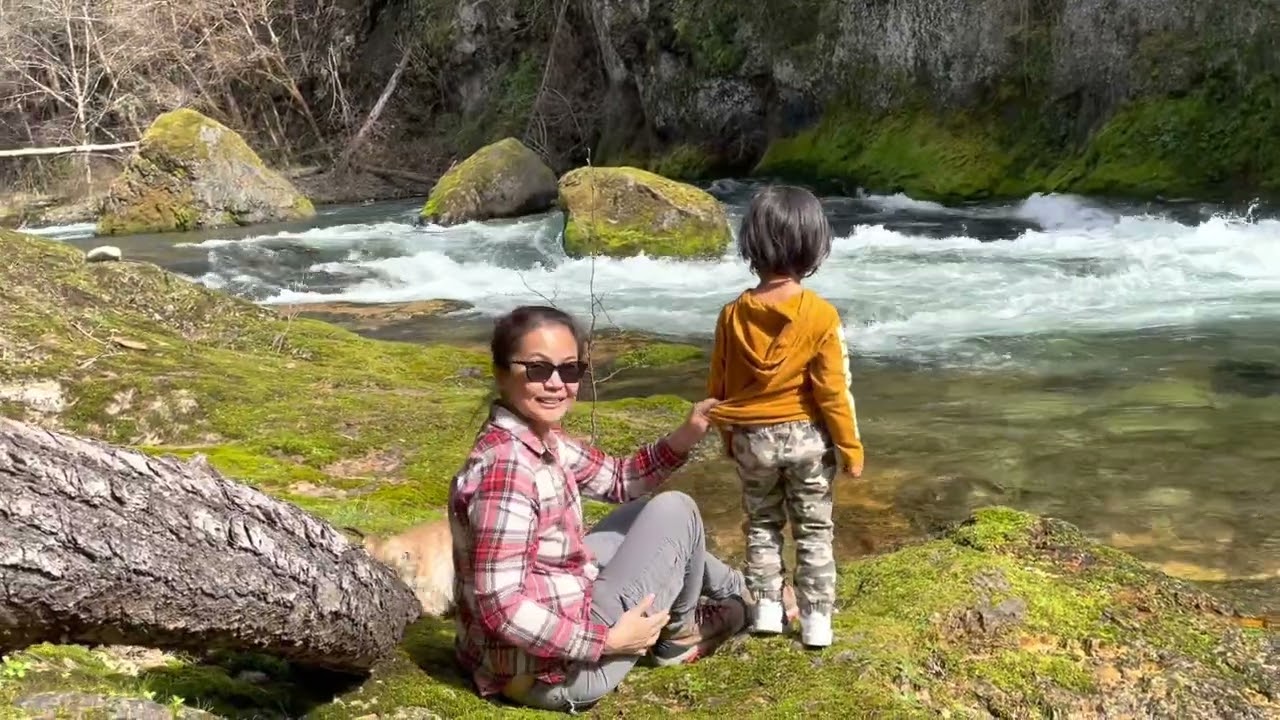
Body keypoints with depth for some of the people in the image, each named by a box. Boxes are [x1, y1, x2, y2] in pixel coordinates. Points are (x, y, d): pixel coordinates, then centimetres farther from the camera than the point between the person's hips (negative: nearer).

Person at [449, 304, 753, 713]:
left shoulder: (544, 441, 2)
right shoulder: (506, 466, -28)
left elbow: (619, 480, 16)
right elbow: (500, 606, -31)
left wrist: (685, 437, -2)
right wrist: (608, 640, -24)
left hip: (555, 622, 10)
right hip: (545, 671, -10)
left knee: (642, 514, 23)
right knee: (675, 511, 0)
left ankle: (739, 592, 43)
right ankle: (678, 633, 25)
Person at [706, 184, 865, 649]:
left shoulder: (733, 315, -7)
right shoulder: (821, 315, -16)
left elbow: (718, 386, 2)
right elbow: (833, 391, -13)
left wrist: (728, 436, 17)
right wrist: (851, 448, -2)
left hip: (751, 438, 2)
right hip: (807, 436, -2)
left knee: (761, 524, 19)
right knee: (814, 531, 12)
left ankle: (766, 609, 21)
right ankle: (817, 619, 16)